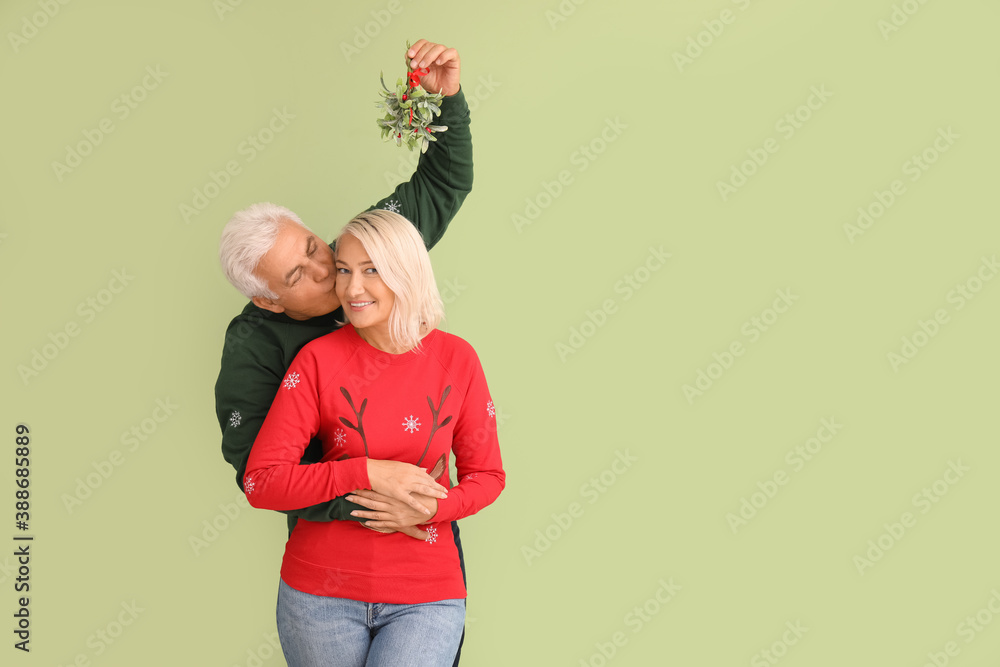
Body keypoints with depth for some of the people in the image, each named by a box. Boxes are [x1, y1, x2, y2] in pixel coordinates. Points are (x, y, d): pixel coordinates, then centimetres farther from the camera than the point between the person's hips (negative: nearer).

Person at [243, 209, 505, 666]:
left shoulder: (456, 359, -3)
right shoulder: (319, 359, -6)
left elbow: (487, 474, 5)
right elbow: (260, 481, -9)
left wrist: (432, 507, -15)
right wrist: (366, 472, -19)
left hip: (425, 594, 0)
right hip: (320, 590, 0)